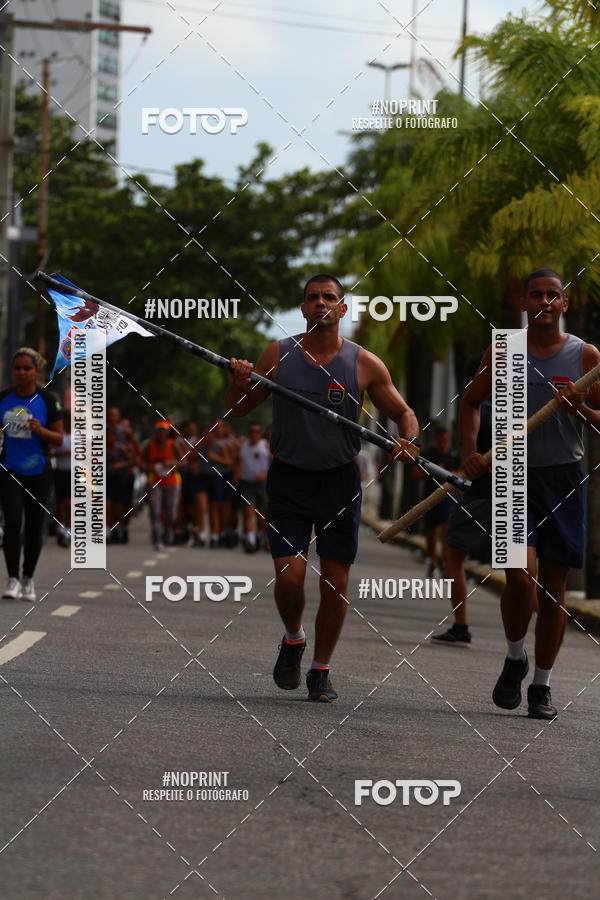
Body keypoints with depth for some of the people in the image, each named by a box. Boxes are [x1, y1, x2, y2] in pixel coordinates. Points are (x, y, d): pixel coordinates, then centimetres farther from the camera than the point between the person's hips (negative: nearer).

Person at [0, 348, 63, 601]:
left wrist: (40, 430, -21)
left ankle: (28, 579, 21)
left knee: (34, 528, 4)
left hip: (38, 473, -1)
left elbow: (58, 439, -3)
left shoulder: (47, 400, -5)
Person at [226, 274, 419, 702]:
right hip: (289, 478, 0)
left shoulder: (365, 364, -1)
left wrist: (409, 440, -15)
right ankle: (293, 639, 20)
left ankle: (321, 670, 19)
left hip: (340, 481, 0)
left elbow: (404, 413, 7)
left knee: (336, 583, 1)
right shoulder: (279, 354, 1)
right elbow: (240, 410, 8)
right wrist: (238, 383, -13)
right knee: (290, 575, -11)